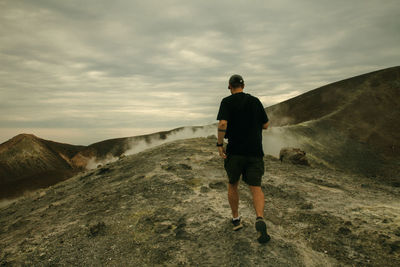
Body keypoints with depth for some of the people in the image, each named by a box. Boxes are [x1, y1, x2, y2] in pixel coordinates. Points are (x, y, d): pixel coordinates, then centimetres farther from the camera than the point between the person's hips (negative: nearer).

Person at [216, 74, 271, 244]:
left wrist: (219, 144, -8)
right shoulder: (255, 101, 9)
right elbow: (265, 125, 11)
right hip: (254, 151, 2)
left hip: (235, 150, -2)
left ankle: (236, 219, 26)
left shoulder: (227, 101, -2)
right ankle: (260, 219, -21)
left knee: (232, 185, 17)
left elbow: (222, 123, -17)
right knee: (256, 187, 1)